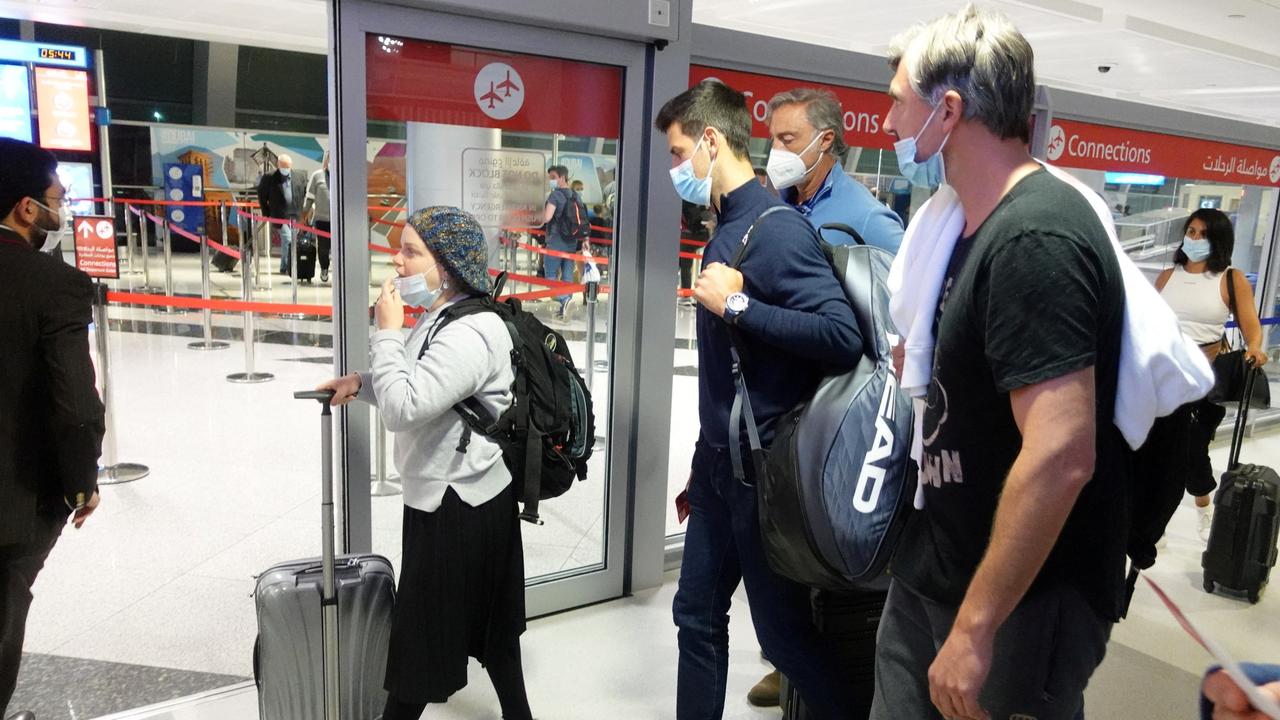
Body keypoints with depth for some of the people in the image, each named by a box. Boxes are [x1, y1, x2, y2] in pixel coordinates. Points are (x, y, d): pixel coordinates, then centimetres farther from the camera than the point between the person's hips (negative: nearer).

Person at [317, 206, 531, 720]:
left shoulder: (470, 334, -24)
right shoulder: (441, 317, 8)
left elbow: (403, 408, -30)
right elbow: (420, 392, 21)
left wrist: (387, 331, -20)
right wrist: (363, 383, 7)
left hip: (458, 503, -11)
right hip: (450, 492, 11)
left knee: (424, 626, 8)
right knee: (487, 620, 22)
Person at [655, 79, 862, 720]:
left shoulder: (775, 229, -17)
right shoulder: (726, 228, 9)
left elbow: (842, 335, -27)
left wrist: (736, 303, -22)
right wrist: (706, 460, 18)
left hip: (763, 468, -8)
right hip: (719, 462, 8)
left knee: (782, 630, 8)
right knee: (697, 617, 18)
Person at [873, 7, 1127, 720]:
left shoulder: (1034, 240, -24)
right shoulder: (975, 221, 7)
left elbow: (1061, 456, -29)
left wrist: (976, 626, -25)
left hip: (1023, 599, -8)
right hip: (935, 569, 9)